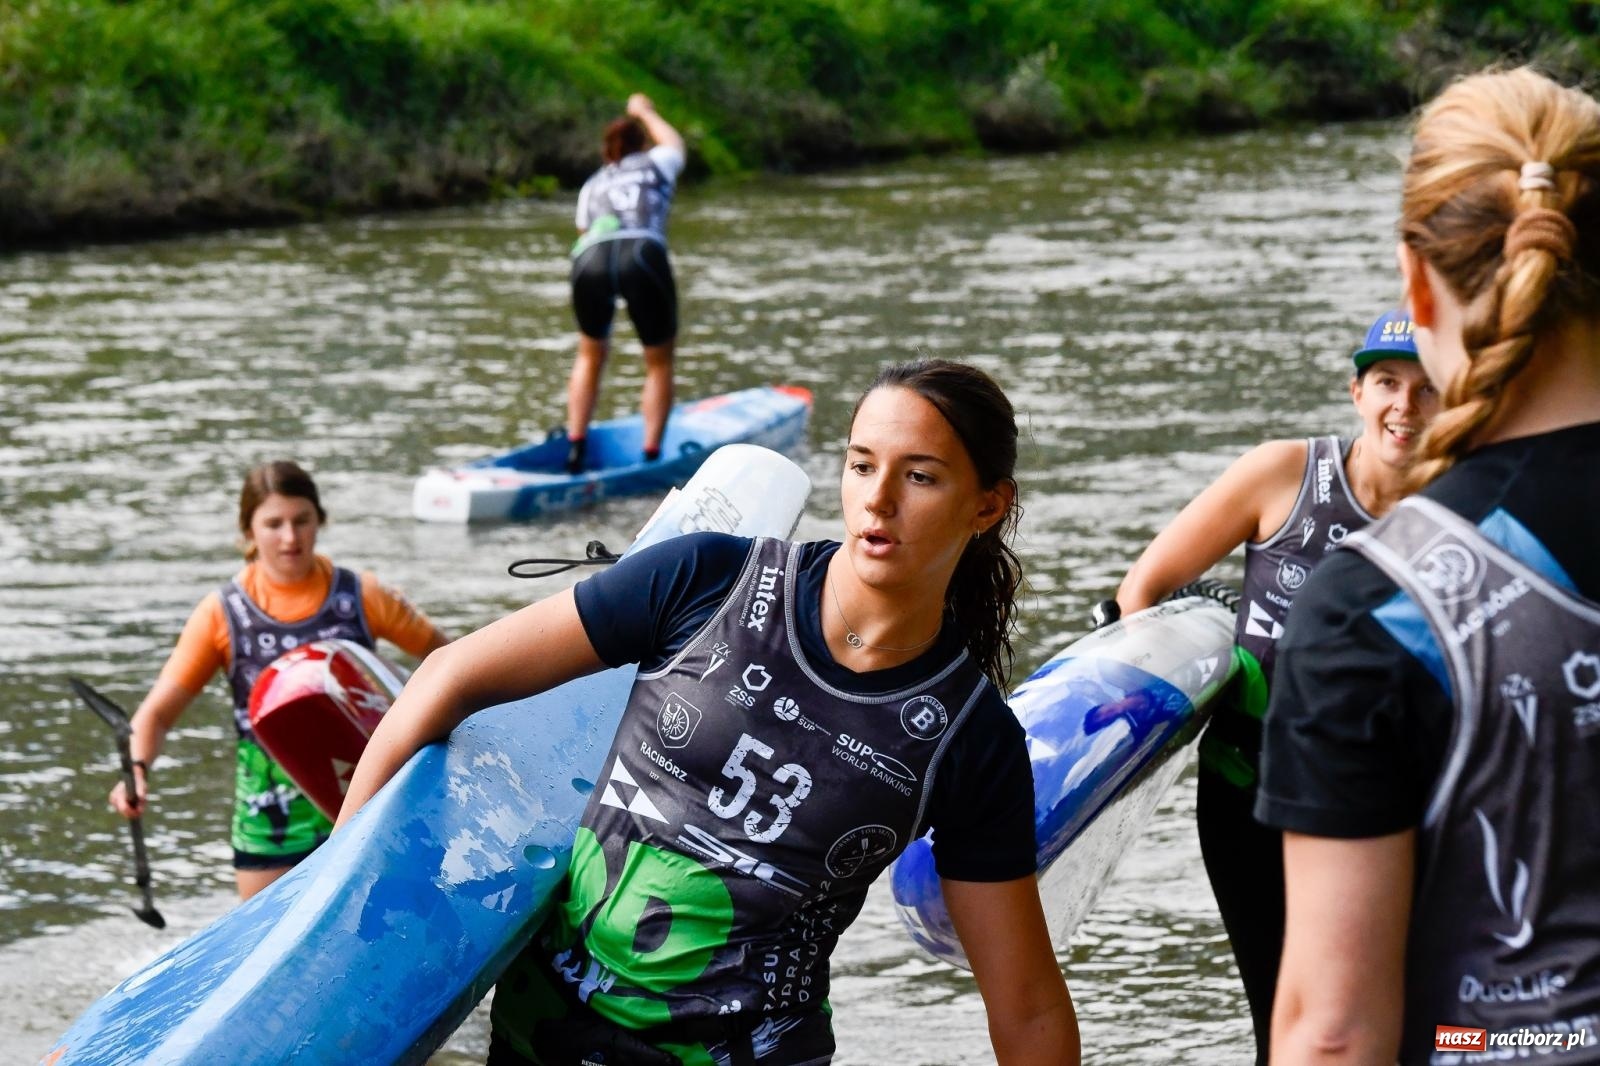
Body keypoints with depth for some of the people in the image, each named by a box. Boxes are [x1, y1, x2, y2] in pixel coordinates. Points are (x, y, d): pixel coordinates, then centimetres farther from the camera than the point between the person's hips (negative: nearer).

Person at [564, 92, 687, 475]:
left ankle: (575, 449, 16)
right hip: (644, 255, -2)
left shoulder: (591, 186, 32)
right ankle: (651, 455, 7)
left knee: (590, 356, 24)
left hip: (591, 259, 2)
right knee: (659, 361, 14)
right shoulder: (656, 164, 28)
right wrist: (644, 112, 67)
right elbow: (674, 143, 51)